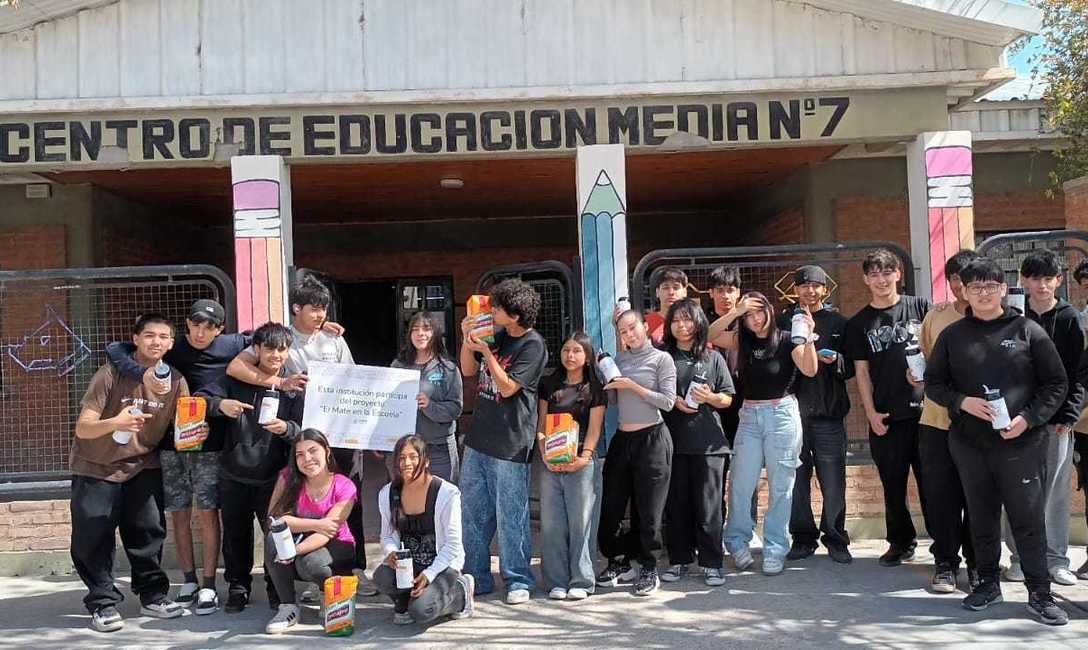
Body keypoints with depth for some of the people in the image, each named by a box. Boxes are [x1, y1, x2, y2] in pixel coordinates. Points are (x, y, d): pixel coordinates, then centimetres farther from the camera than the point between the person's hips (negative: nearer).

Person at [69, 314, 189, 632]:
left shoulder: (175, 381, -10)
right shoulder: (110, 374, -21)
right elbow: (82, 428, -25)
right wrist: (115, 422, -45)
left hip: (143, 466, 3)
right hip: (96, 468, -3)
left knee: (149, 532, 3)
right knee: (92, 539, -4)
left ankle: (153, 596, 19)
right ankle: (103, 603, 12)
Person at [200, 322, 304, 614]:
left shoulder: (293, 387, -1)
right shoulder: (237, 379, 0)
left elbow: (304, 432, -4)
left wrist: (286, 428, -26)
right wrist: (220, 405, -27)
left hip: (273, 477, -1)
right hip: (234, 476, 1)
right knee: (236, 534, 11)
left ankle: (278, 587, 23)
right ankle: (238, 586, 29)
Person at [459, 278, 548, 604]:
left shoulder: (533, 345, -13)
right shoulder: (498, 335, 9)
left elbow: (507, 387, -16)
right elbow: (468, 371, 15)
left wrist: (485, 350, -17)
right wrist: (467, 339, 0)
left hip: (509, 445, -8)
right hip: (478, 439, 8)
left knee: (510, 517, 2)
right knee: (473, 513, 13)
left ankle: (518, 580, 16)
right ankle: (476, 577, 25)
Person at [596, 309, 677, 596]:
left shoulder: (661, 358, -2)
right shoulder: (619, 360, 11)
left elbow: (668, 401, -10)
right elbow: (615, 400, 13)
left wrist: (632, 386, -14)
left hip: (652, 439, -5)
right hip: (622, 439, 5)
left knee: (648, 508, 1)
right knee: (611, 505, 7)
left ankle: (649, 569, 14)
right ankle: (619, 561, 24)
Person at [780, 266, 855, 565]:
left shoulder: (838, 322, 7)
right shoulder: (784, 321, 9)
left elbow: (853, 366, 6)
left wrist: (836, 360, -14)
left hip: (829, 413, -1)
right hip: (793, 410, 1)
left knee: (833, 481, 0)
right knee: (797, 479, 6)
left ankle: (835, 538, 14)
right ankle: (803, 538, 18)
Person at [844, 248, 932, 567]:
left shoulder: (920, 308, 5)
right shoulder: (859, 323, 8)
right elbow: (862, 371, 7)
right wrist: (871, 412, -1)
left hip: (925, 408, -1)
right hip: (885, 417, 2)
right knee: (893, 484, 9)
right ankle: (901, 542, 23)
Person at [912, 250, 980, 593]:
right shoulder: (936, 314, 8)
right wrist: (916, 373, -2)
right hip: (936, 420, 2)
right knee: (941, 496, 7)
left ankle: (977, 563, 25)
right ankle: (945, 562, 20)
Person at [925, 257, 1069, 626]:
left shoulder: (1028, 331, 1)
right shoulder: (953, 336, 6)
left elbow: (1056, 384, 3)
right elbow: (934, 383, 9)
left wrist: (1028, 418, -11)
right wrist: (963, 402, -9)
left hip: (1022, 443, -2)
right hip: (970, 443, 2)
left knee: (1029, 519, 0)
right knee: (981, 517, 12)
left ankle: (1040, 595, 13)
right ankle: (988, 583, 27)